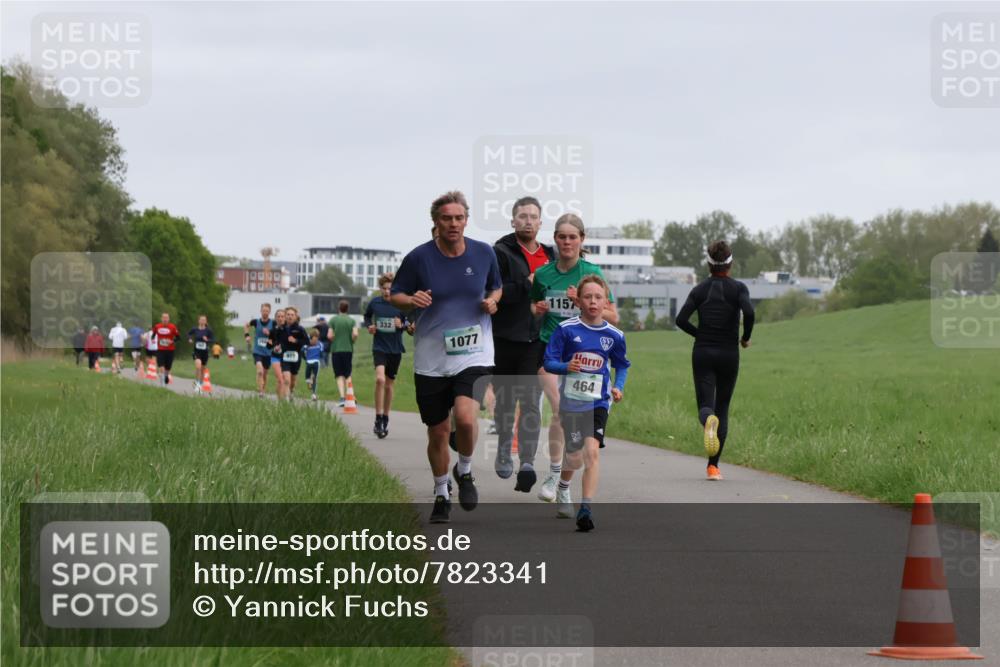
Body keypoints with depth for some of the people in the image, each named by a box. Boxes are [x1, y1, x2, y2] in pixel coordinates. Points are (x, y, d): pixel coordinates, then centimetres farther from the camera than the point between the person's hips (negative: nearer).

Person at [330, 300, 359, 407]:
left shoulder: (333, 320, -1)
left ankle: (342, 397, -13)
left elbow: (330, 336, -8)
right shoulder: (352, 320, 1)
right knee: (348, 374, 12)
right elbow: (355, 334, -11)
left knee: (339, 375, 1)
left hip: (336, 350, -1)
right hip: (348, 349, 1)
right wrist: (351, 341, 8)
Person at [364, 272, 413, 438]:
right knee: (380, 379, -22)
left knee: (389, 385, 11)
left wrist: (403, 326, -19)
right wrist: (369, 326, -1)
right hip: (379, 347, -1)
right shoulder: (374, 303, 0)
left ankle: (385, 421, 26)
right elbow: (367, 316, 19)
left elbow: (412, 325, 2)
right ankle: (378, 420, -18)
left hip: (395, 349, 1)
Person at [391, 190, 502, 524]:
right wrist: (412, 300, -19)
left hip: (474, 354, 0)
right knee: (438, 433, 6)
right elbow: (395, 295, 3)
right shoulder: (419, 257, -6)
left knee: (466, 417, -23)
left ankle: (465, 471, 8)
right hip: (431, 357, 0)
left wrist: (492, 300, -6)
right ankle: (441, 494, 30)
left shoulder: (484, 253, 0)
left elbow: (496, 287, 17)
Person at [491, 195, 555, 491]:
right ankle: (503, 453, 31)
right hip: (505, 339, -2)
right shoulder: (500, 253, -3)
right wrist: (526, 285, -19)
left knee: (531, 401, -9)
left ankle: (527, 463, -17)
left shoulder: (550, 256, 12)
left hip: (537, 340, 2)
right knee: (505, 400, 12)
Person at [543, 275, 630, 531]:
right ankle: (562, 490, 45)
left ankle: (586, 510, -22)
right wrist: (566, 366, -25)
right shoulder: (566, 329, -6)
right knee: (574, 457, 11)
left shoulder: (614, 335, 0)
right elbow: (549, 362, -5)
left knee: (591, 451, -19)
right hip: (571, 401, 0)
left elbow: (622, 365, 16)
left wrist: (618, 387, -1)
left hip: (598, 402, 0)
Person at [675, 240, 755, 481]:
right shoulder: (738, 288, -3)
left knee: (706, 405, -1)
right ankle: (713, 466, 7)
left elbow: (681, 319, -7)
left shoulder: (700, 289, 3)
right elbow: (749, 312, -21)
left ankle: (708, 421, -41)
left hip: (702, 353, 1)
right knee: (722, 408, 12)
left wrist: (700, 335, 10)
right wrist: (745, 337, -3)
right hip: (728, 354, 0)